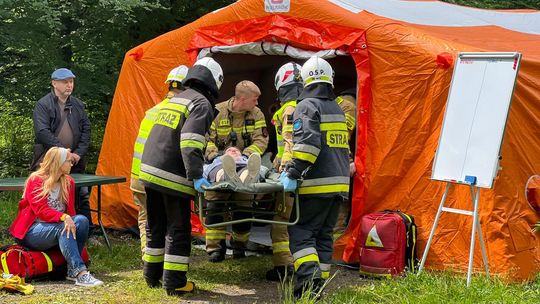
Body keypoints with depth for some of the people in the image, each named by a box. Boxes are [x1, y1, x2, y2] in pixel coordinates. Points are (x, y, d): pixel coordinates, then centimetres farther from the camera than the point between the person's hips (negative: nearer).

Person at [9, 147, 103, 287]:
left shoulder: (68, 182, 9)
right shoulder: (36, 181, -9)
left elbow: (70, 211, 8)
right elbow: (41, 210, -20)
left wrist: (71, 221, -16)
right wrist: (64, 217, -36)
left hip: (55, 229, 6)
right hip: (32, 232, -6)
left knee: (82, 220, -23)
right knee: (63, 227, -35)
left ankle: (72, 270, -25)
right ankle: (81, 273, -45)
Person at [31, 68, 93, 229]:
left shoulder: (78, 105, 11)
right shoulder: (43, 105, -6)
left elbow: (86, 129, 10)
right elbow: (42, 132, -15)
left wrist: (79, 153, -3)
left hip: (74, 163, 5)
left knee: (82, 196, 7)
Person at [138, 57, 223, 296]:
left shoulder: (174, 100, 19)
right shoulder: (201, 104, -6)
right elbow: (190, 141, -20)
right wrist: (196, 175, -21)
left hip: (150, 170, 8)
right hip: (173, 177, -8)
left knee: (155, 227, 18)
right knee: (178, 230, 1)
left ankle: (152, 276, 27)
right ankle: (174, 283, 3)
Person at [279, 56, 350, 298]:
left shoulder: (307, 106, -7)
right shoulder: (337, 110, 19)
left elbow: (306, 143, -21)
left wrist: (293, 174, -19)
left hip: (317, 185, -7)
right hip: (339, 183, 8)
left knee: (301, 231, -4)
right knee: (323, 234, 11)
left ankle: (309, 278, -19)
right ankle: (317, 286, 11)